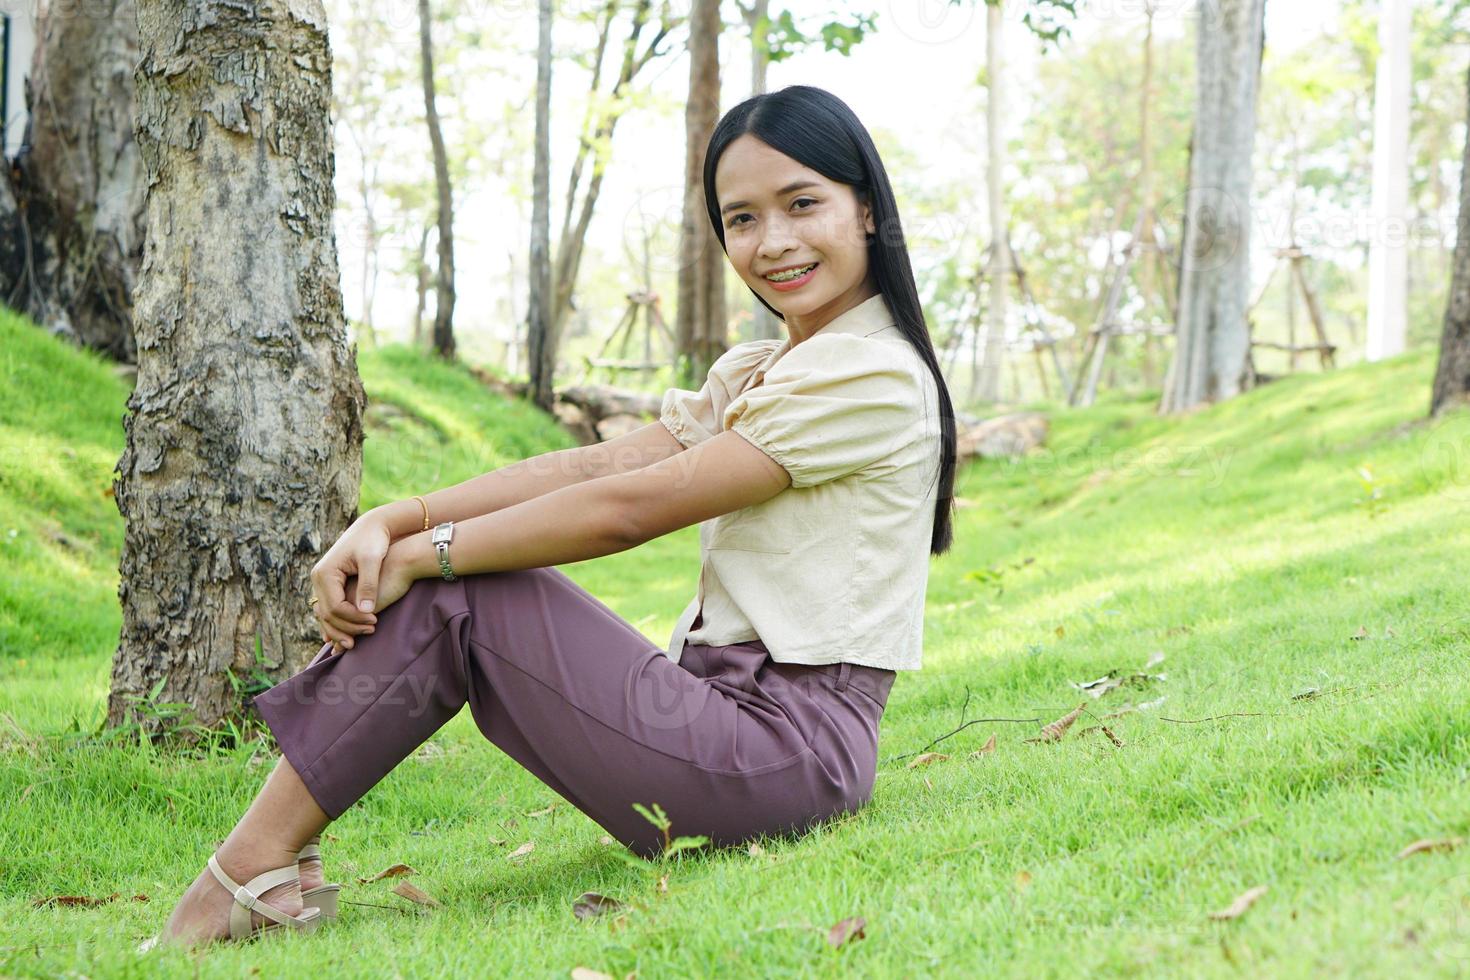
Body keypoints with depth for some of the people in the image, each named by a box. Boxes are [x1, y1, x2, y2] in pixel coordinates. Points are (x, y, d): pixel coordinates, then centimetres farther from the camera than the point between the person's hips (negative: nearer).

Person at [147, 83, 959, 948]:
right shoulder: (753, 375, 18)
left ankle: (256, 867, -5)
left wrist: (417, 555, -12)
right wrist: (395, 520, -10)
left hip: (785, 743, -9)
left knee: (448, 590, -11)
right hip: (730, 697, 9)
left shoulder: (876, 375, -12)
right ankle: (263, 870, -4)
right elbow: (598, 464, 3)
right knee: (447, 580, 0)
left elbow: (626, 509, -17)